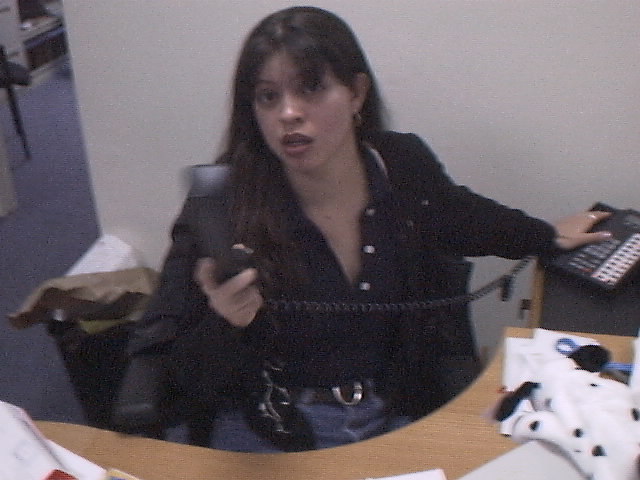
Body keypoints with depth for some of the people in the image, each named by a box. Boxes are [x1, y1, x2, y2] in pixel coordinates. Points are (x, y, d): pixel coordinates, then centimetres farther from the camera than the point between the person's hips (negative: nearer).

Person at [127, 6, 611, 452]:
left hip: (397, 415, 4)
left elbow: (460, 215, 17)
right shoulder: (224, 201, -20)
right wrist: (225, 323, -37)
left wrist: (552, 235, 28)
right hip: (269, 431, -3)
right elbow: (190, 375, -16)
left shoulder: (405, 165, -9)